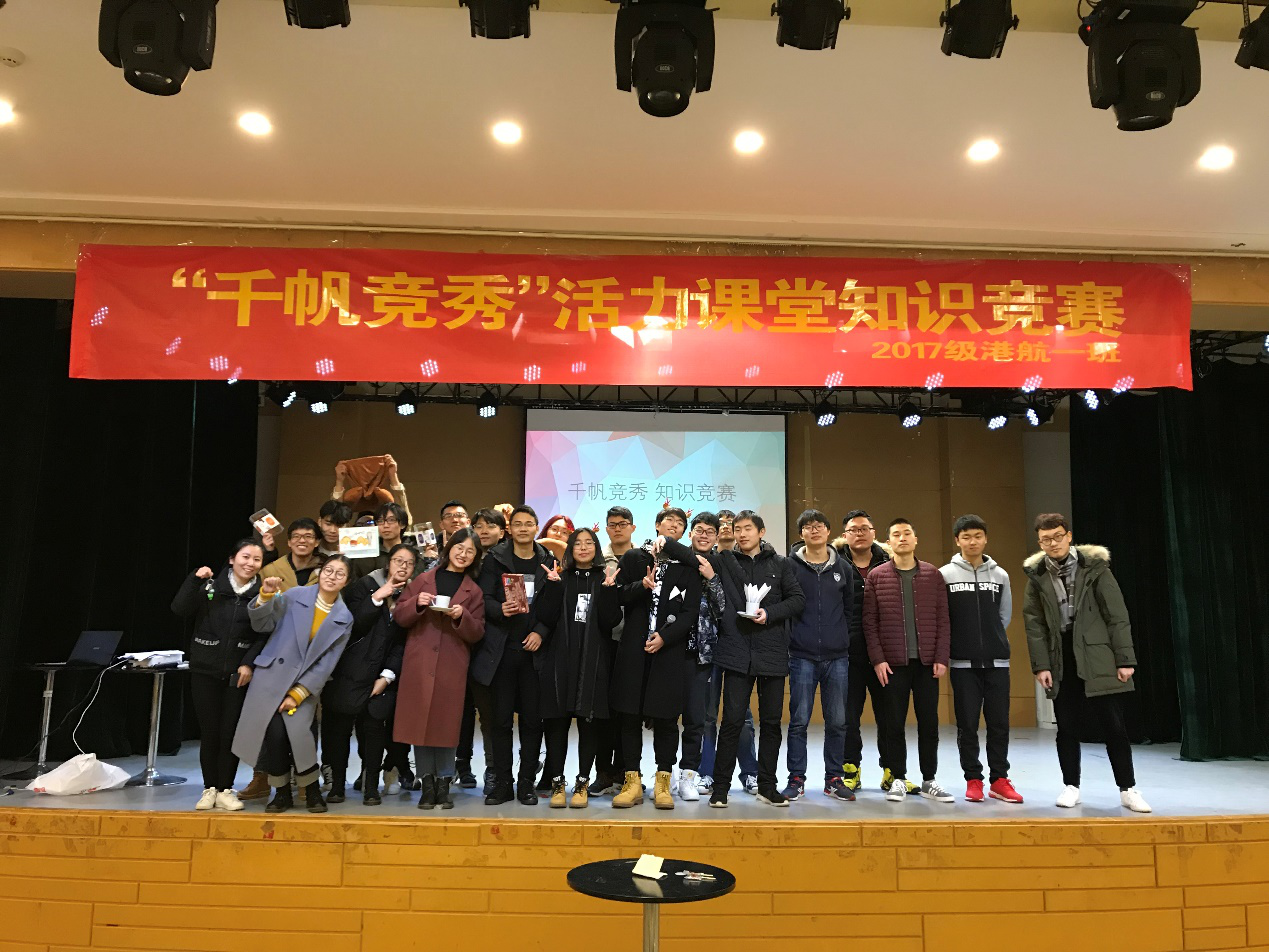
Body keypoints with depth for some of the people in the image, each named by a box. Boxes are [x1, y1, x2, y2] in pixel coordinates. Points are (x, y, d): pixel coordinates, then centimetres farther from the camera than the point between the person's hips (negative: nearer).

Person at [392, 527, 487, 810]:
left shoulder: (473, 591, 10)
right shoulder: (423, 580, 10)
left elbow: (477, 634, 4)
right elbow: (399, 617, 7)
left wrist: (461, 616, -14)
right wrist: (417, 603, -12)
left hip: (452, 666, 0)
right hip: (419, 662, 1)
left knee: (446, 723, 1)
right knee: (419, 721, 2)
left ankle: (444, 784, 13)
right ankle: (427, 783, 13)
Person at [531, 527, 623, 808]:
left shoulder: (605, 579, 7)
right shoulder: (560, 579, 9)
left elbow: (611, 621, -4)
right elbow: (546, 619, -3)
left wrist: (608, 588, -14)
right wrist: (554, 585, -11)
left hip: (594, 659, -1)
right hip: (560, 658, 1)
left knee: (588, 723, 2)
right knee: (557, 722, 1)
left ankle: (582, 784, 12)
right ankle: (557, 783, 11)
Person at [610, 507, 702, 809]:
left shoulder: (688, 566, 8)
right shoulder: (632, 558, 11)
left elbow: (691, 612, 0)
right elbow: (618, 597, 2)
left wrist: (664, 637, -11)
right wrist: (643, 585, -14)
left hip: (670, 650, -1)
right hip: (633, 649, 1)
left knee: (666, 718, 2)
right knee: (629, 716, 2)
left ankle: (662, 784, 12)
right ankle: (632, 782, 12)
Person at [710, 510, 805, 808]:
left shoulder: (780, 564, 8)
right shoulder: (724, 562, 6)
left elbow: (798, 599, 4)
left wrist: (770, 613, -9)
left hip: (772, 653, 2)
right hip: (737, 652, -2)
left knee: (771, 721, 9)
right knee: (732, 720, -3)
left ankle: (767, 786, 22)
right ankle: (720, 786, 8)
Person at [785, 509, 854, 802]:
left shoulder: (842, 568, 10)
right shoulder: (790, 566, 0)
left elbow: (850, 607, 16)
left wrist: (842, 636, 8)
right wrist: (792, 637, -5)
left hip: (837, 657, 3)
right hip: (802, 656, -3)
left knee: (837, 722, 7)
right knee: (799, 721, 1)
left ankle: (834, 779, 19)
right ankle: (796, 779, 11)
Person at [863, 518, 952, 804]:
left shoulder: (933, 575, 6)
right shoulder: (876, 576, 2)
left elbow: (943, 619, 4)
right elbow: (870, 622, -1)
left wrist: (941, 658, -4)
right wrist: (878, 659, -8)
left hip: (927, 662, 1)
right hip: (892, 663, -1)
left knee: (929, 722, 8)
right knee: (894, 724, 4)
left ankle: (929, 780, 20)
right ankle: (898, 779, 16)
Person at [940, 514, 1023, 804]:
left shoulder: (1000, 575, 7)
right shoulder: (945, 574, -2)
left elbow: (1005, 615, 14)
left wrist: (991, 639, 8)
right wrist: (959, 641, 1)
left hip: (997, 661, 2)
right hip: (963, 662, -2)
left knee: (999, 722, 6)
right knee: (967, 724, 2)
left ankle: (999, 780, 16)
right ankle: (973, 779, 13)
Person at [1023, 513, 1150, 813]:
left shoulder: (1094, 566, -4)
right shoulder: (1036, 575, 2)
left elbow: (1117, 615, -4)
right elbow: (1034, 624, 2)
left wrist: (1125, 659, -8)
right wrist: (1041, 665, -4)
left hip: (1098, 658, -2)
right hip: (1061, 661, 2)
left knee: (1113, 726, 3)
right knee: (1068, 728, 8)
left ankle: (1128, 789, 14)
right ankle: (1071, 787, 19)